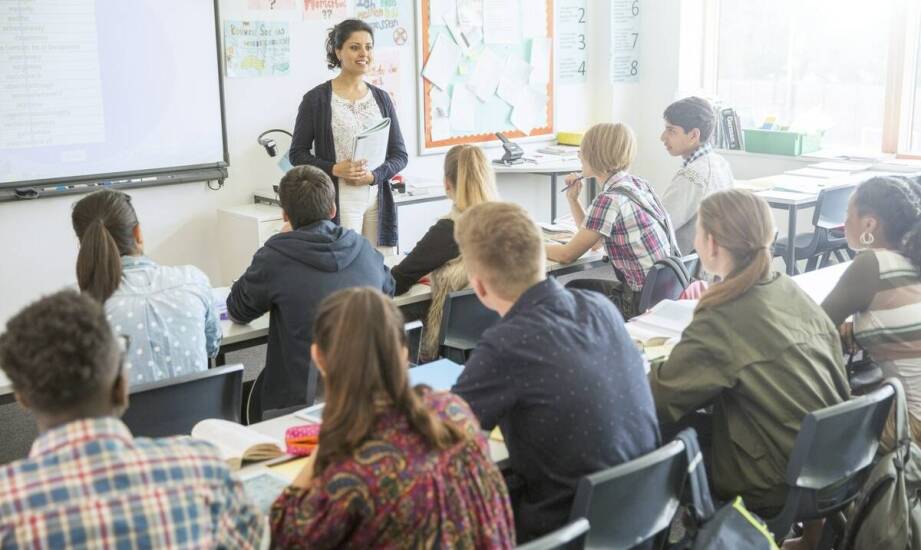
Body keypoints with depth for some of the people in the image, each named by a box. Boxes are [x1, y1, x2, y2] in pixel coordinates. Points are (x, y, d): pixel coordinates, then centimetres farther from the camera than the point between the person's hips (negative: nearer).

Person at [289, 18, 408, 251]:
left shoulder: (381, 98, 12)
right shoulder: (316, 99, 1)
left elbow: (400, 154, 12)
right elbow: (297, 154, 2)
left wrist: (373, 175, -7)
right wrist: (334, 169, -14)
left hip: (377, 199, 4)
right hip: (338, 201, -4)